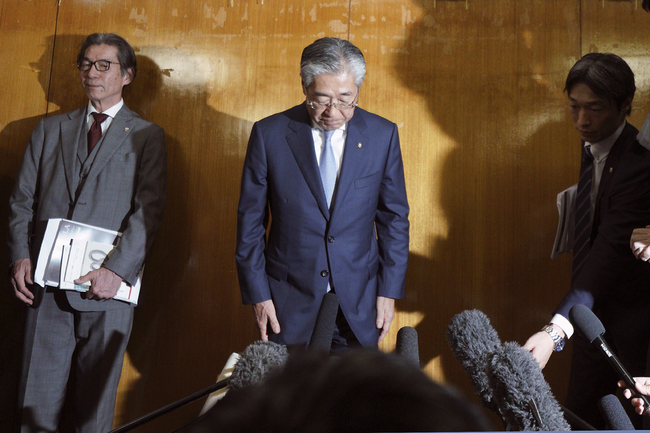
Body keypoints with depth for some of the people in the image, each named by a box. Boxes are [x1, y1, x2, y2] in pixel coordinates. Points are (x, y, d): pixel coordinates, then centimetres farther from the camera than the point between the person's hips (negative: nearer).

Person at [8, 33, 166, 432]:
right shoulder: (50, 129, 16)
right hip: (46, 284, 3)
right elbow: (23, 199, 14)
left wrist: (116, 270, -16)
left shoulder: (147, 137, 5)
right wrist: (20, 257, -1)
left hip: (107, 289, -3)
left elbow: (149, 211, -5)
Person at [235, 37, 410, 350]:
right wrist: (257, 294, -3)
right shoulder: (269, 134, -6)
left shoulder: (382, 135, -2)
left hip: (358, 303, 1)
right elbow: (250, 219, -1)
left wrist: (389, 290, 2)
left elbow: (394, 218, 4)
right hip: (288, 305, -1)